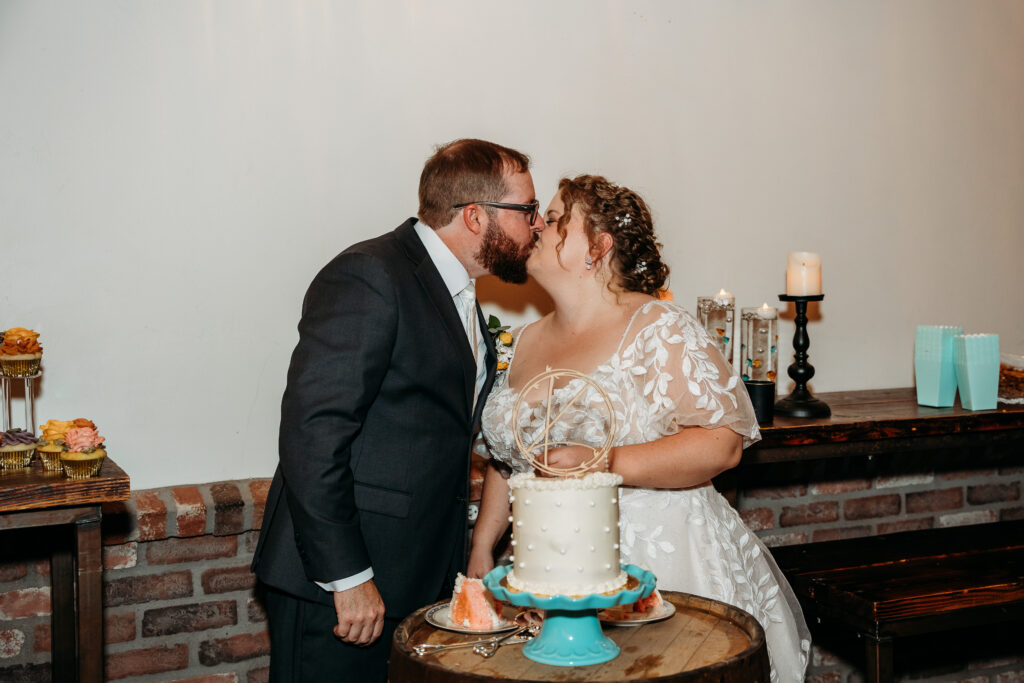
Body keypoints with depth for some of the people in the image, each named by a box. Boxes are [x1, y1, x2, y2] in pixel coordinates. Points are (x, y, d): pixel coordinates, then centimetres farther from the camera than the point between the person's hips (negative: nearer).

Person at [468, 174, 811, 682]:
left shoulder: (658, 330, -10)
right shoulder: (524, 343, 11)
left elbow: (722, 443, -18)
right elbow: (504, 459, 19)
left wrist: (605, 464, -26)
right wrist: (482, 548, 11)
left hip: (660, 562, -5)